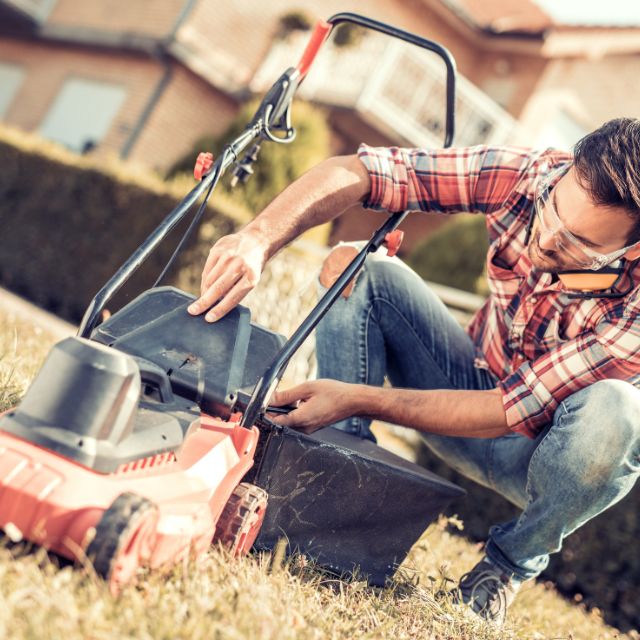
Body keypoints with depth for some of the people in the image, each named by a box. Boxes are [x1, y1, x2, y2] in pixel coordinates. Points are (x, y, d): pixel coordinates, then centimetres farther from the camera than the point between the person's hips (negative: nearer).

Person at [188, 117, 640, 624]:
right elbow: (354, 172, -25)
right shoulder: (530, 175, -23)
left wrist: (356, 399, -34)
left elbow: (513, 413, -31)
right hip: (478, 383, 3)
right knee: (355, 265, -16)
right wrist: (259, 239, -43)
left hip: (541, 450, -3)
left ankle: (511, 564, -10)